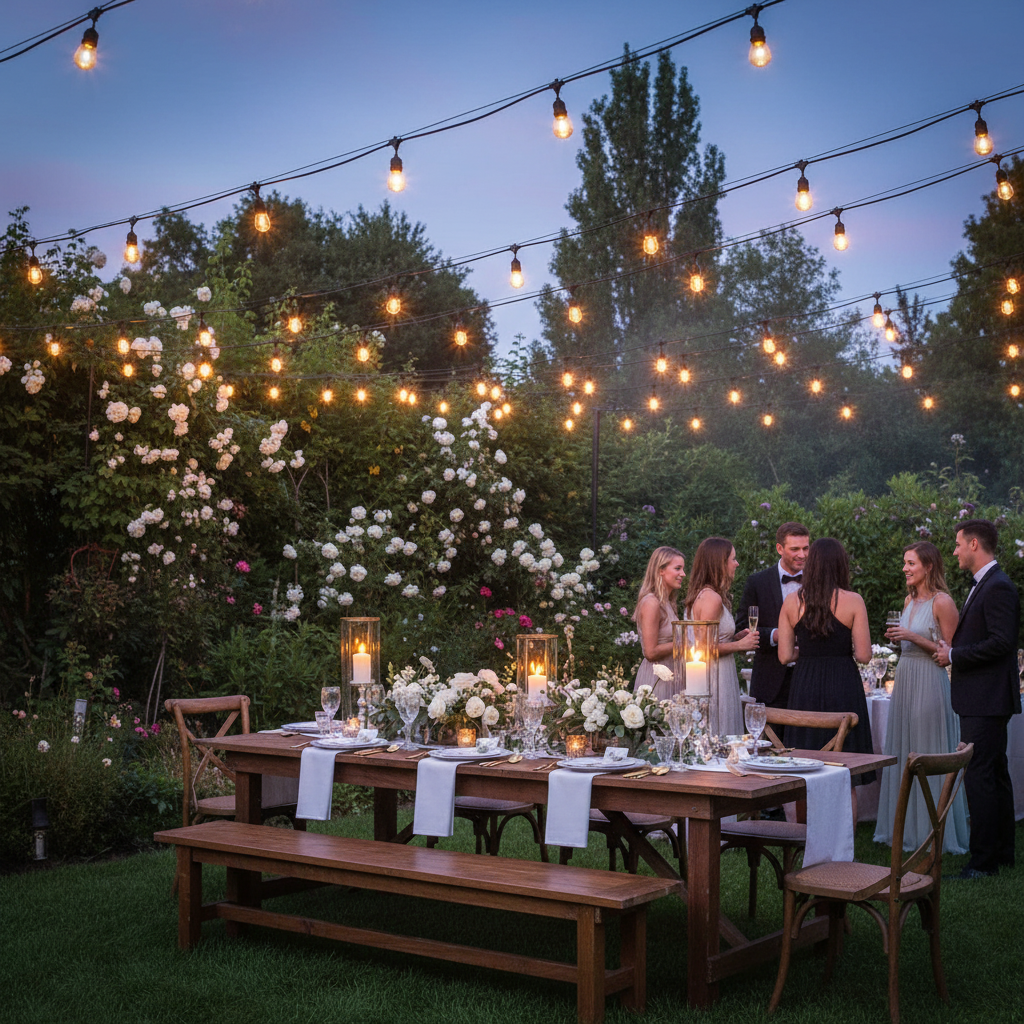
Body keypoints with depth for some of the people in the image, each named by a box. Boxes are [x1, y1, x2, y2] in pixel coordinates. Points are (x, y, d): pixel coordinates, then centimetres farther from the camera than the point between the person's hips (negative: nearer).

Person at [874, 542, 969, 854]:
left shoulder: (942, 602, -12)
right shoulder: (910, 600, 12)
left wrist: (914, 638, -18)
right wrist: (897, 638, 2)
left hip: (930, 684, -8)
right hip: (904, 680, 8)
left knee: (929, 755, -2)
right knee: (903, 752, 12)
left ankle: (934, 831, 9)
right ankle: (907, 826, 22)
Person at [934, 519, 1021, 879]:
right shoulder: (983, 585, 17)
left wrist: (955, 655, -16)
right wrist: (953, 649, 11)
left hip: (986, 700, -11)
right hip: (984, 700, 11)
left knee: (979, 776, -9)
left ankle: (983, 861, -6)